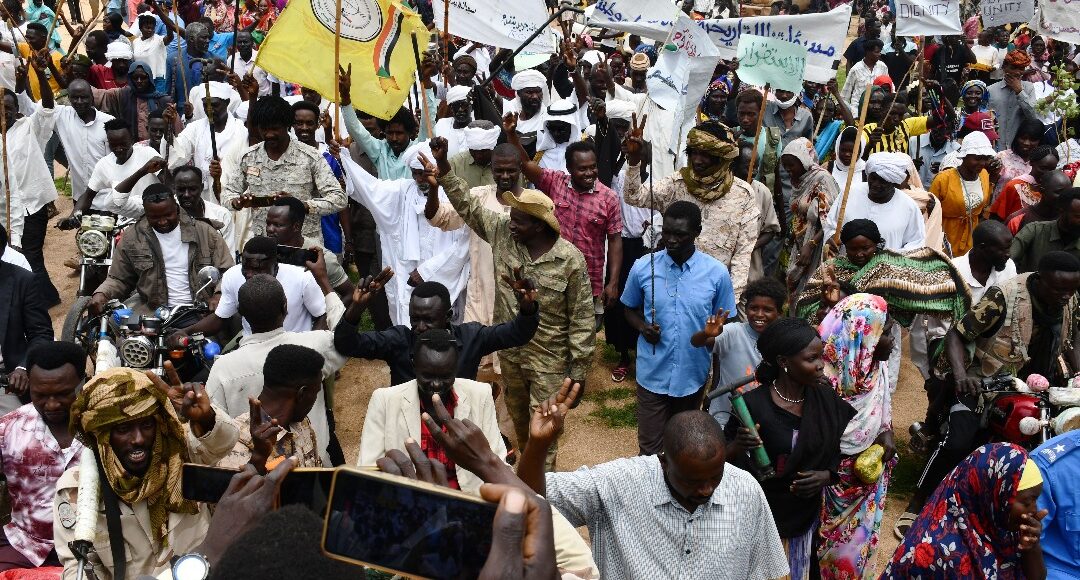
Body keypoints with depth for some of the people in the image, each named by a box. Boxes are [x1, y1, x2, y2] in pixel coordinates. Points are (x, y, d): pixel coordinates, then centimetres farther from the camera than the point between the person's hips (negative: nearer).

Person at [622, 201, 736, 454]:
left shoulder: (717, 272, -10)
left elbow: (725, 321, 1)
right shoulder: (643, 267, -8)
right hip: (653, 374, 0)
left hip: (693, 374, 1)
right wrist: (642, 326, -13)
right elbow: (630, 309, 8)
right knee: (650, 449, 4)